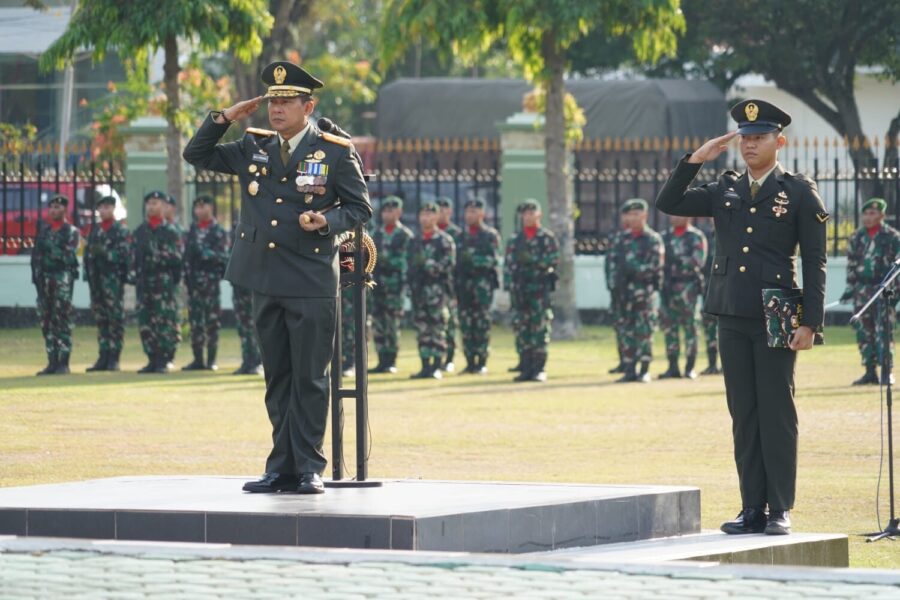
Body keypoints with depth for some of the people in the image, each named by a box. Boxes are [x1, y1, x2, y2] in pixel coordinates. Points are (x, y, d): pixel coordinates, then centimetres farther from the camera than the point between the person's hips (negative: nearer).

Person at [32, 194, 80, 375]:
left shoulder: (71, 232, 1)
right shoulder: (43, 230, 16)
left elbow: (68, 256, -10)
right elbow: (35, 254, 13)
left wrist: (50, 248, -15)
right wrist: (36, 275, 4)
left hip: (62, 278, -5)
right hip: (44, 278, 5)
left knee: (63, 320, -9)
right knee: (46, 321, 5)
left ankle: (63, 363, -8)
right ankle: (52, 362, 9)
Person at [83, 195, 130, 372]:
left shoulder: (121, 231, -1)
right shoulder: (94, 230, 16)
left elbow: (124, 254, -9)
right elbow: (88, 252, 17)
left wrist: (105, 253, -20)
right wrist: (88, 274, 9)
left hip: (113, 279, -6)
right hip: (96, 278, 6)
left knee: (116, 319, -4)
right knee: (100, 318, 6)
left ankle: (114, 359, -3)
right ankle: (104, 356, 10)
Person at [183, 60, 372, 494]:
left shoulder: (336, 152, -2)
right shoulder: (254, 148, 11)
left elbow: (360, 207, 1)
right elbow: (197, 154, 16)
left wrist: (327, 221, -18)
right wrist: (224, 118, 3)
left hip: (312, 284, -5)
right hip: (266, 283, 5)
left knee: (309, 380, -2)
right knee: (277, 379, 9)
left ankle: (310, 469, 4)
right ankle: (282, 469, 13)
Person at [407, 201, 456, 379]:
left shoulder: (445, 240, 0)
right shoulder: (414, 241, 17)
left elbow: (449, 264, -8)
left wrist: (431, 265, -20)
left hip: (437, 289, -5)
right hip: (418, 289, 5)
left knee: (438, 329, -6)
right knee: (422, 329, 5)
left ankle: (437, 367, -4)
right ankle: (425, 367, 9)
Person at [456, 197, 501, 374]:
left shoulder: (490, 235, 1)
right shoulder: (461, 235, 15)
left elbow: (494, 260, -7)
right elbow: (456, 259, 16)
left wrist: (474, 259, -17)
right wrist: (453, 284, 9)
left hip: (483, 282, -4)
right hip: (464, 284, 4)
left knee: (482, 325, -5)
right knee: (466, 324, 2)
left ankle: (482, 363, -2)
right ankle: (470, 362, 6)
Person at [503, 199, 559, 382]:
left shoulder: (547, 238, 4)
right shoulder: (515, 240, 14)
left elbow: (554, 260, -6)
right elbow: (508, 265, 11)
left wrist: (532, 259, -15)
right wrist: (509, 286, 2)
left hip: (540, 289, -4)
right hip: (520, 290, 4)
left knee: (540, 328, -7)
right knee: (521, 329, 1)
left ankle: (539, 369, -4)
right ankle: (526, 368, 5)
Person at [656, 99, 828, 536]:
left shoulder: (800, 193, 0)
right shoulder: (725, 191, 13)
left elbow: (814, 263, -2)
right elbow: (668, 203, 9)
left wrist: (810, 322, -9)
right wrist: (695, 160, -2)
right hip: (733, 320, 5)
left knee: (777, 414, -3)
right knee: (743, 415, 6)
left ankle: (780, 510, 2)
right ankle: (752, 509, 10)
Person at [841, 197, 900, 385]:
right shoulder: (857, 237, 9)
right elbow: (851, 264, 12)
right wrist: (850, 287, 6)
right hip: (862, 290, 4)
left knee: (883, 332, -8)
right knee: (864, 332, 5)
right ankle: (870, 372, 12)